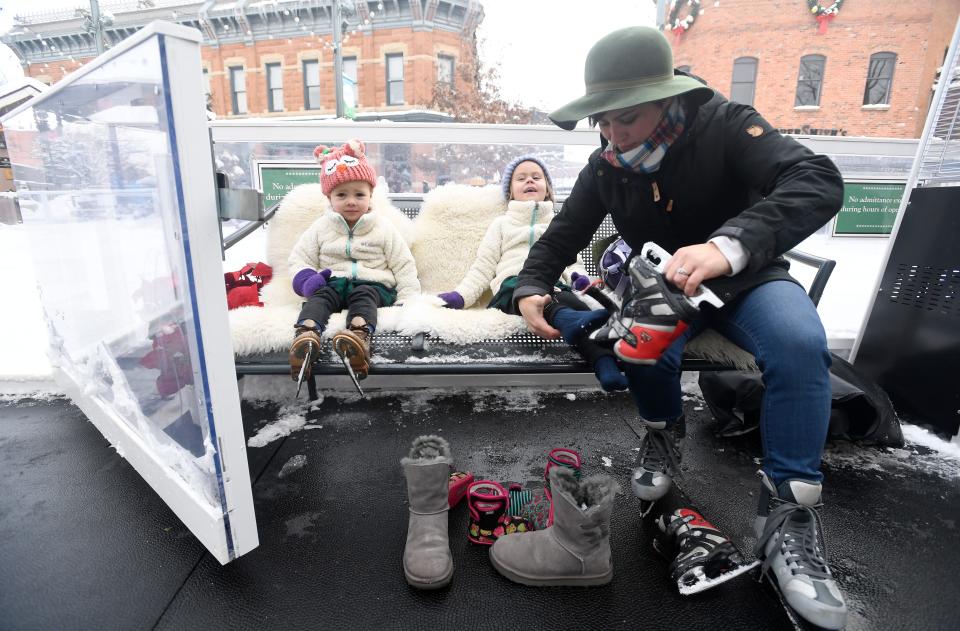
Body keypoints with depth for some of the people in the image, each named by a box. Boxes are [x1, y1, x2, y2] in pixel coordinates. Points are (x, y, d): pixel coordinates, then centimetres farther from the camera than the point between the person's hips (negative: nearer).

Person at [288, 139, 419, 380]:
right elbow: (298, 259, 15)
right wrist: (307, 280, -9)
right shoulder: (321, 228, 13)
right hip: (333, 281, 2)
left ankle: (360, 333, -66)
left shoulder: (384, 229, 9)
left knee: (364, 295, -35)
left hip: (372, 284, -1)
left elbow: (404, 266, 7)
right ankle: (307, 333, -60)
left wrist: (408, 299, -6)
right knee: (321, 294, -31)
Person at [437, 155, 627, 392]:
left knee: (569, 299, -36)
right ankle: (568, 319, -71)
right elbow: (483, 267, 18)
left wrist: (578, 275, 1)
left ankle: (605, 363, -59)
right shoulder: (502, 223, 27)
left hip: (555, 284, 2)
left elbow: (570, 261, 27)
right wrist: (460, 295, 1)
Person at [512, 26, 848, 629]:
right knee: (643, 344, -31)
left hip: (745, 276, -1)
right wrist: (532, 288, -18)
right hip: (664, 284, 2)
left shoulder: (723, 124, -17)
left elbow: (818, 181, -31)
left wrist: (729, 244, -51)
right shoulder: (605, 167, -4)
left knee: (799, 345, -32)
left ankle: (789, 511, -17)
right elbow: (562, 236, 2)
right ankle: (665, 433, 1)